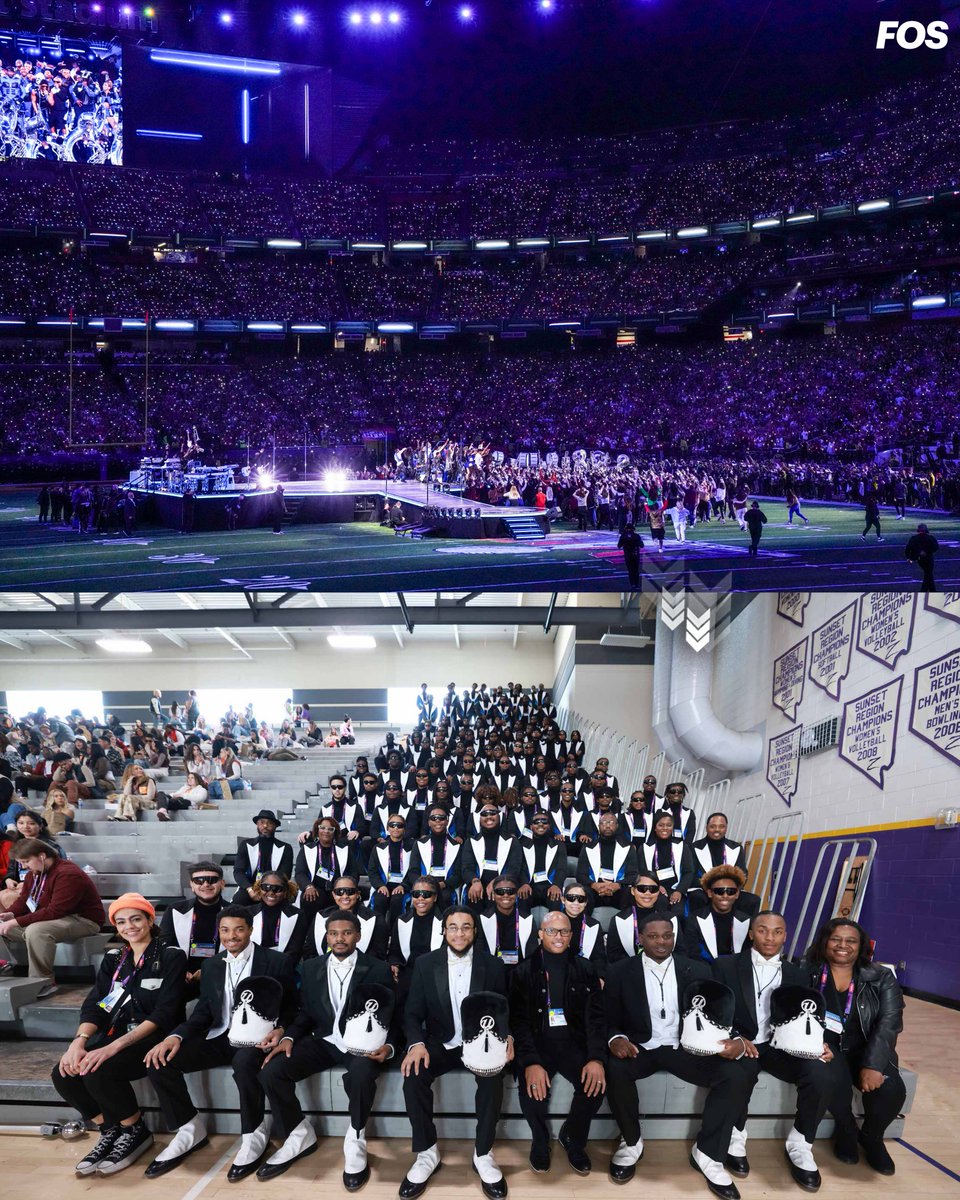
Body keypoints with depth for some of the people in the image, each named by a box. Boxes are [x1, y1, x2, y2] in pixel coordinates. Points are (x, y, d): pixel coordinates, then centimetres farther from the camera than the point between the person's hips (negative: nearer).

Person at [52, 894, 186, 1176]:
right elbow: (94, 1005, 1)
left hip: (155, 1038, -6)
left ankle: (136, 1131, -3)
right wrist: (79, 1041, -21)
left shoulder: (171, 957, -7)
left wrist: (114, 1047, -26)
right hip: (116, 1036, 6)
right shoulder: (113, 959, 11)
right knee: (64, 1074, -19)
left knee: (99, 1072, -30)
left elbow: (163, 1014, -16)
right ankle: (110, 1130, 4)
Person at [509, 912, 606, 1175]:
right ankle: (540, 1140, 7)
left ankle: (572, 1138, 7)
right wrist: (531, 1062, -24)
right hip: (537, 1042, -1)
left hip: (573, 1042, 2)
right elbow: (519, 1020, -7)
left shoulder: (584, 971, 6)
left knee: (596, 1083, -25)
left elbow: (596, 1016, -1)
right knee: (532, 1088, -28)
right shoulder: (525, 972, 1)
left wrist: (597, 1058, -19)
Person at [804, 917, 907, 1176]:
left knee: (891, 1089, -25)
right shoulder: (807, 973, 0)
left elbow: (889, 1023, -8)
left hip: (864, 1049, 2)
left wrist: (873, 1065, -22)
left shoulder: (881, 978, 3)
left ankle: (872, 1137, 11)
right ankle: (846, 1130, 1)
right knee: (834, 1075, -33)